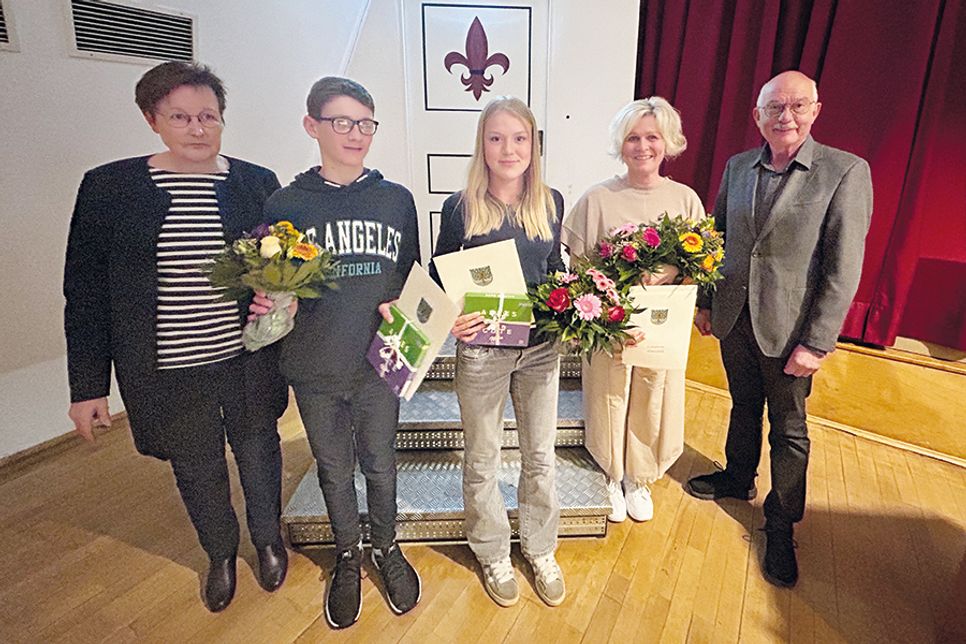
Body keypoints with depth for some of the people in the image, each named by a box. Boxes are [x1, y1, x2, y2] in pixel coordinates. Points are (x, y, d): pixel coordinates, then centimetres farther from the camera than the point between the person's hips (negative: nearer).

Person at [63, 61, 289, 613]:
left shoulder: (258, 184, -1)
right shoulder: (109, 187, -3)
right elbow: (86, 293, 0)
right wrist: (89, 384, 0)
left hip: (248, 361, 0)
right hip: (168, 374, 0)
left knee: (259, 455, 18)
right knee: (197, 470, 17)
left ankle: (268, 538, 46)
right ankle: (221, 552, 46)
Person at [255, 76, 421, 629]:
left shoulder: (396, 199, 1)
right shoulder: (286, 204, -2)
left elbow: (413, 276, 8)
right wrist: (267, 304, -17)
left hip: (378, 361, 0)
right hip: (315, 367, 0)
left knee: (380, 463, 16)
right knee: (334, 469, 17)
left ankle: (387, 547, 42)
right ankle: (348, 556, 42)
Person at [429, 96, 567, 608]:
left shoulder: (551, 203, 2)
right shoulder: (460, 207, -7)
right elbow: (439, 280, -1)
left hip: (540, 349, 3)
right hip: (481, 349, -2)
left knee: (540, 455, 15)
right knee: (482, 459, 13)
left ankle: (540, 550, 39)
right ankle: (493, 555, 37)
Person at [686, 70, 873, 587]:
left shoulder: (846, 171, -11)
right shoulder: (737, 167, 4)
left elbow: (843, 268, -13)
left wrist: (816, 342, -16)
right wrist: (705, 302, 9)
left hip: (789, 328, -4)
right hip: (734, 318, 4)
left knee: (788, 428, 11)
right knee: (744, 407, 22)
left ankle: (781, 526, 30)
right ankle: (738, 479, 46)